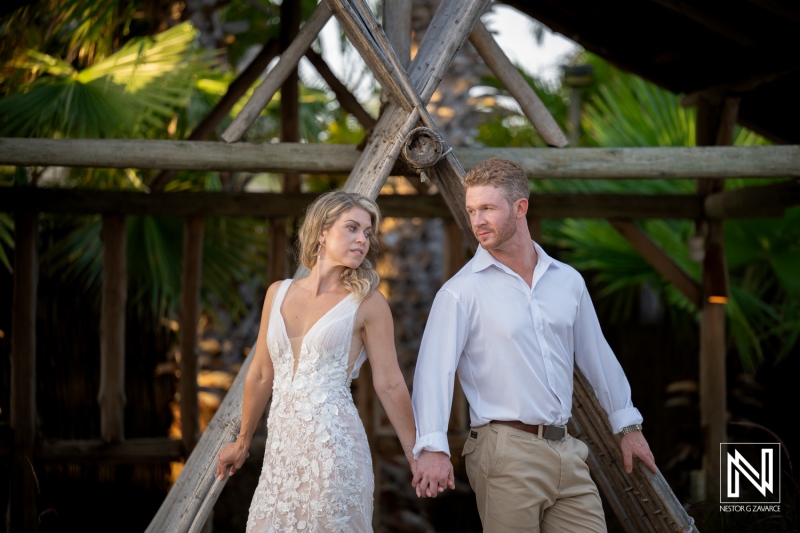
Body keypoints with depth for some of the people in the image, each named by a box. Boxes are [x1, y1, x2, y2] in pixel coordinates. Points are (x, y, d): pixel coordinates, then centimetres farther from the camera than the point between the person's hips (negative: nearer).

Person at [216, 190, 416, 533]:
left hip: (333, 443, -4)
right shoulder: (279, 293, 9)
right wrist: (242, 442, 23)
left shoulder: (367, 303, -2)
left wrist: (415, 456, -2)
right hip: (281, 444, 4)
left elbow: (389, 385, -2)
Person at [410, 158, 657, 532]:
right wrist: (432, 446, -29)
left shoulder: (567, 280, 11)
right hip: (506, 453, -5)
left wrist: (628, 426, 24)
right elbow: (434, 370, -16)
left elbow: (597, 356, 21)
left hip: (565, 451, 5)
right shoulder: (461, 292, -6)